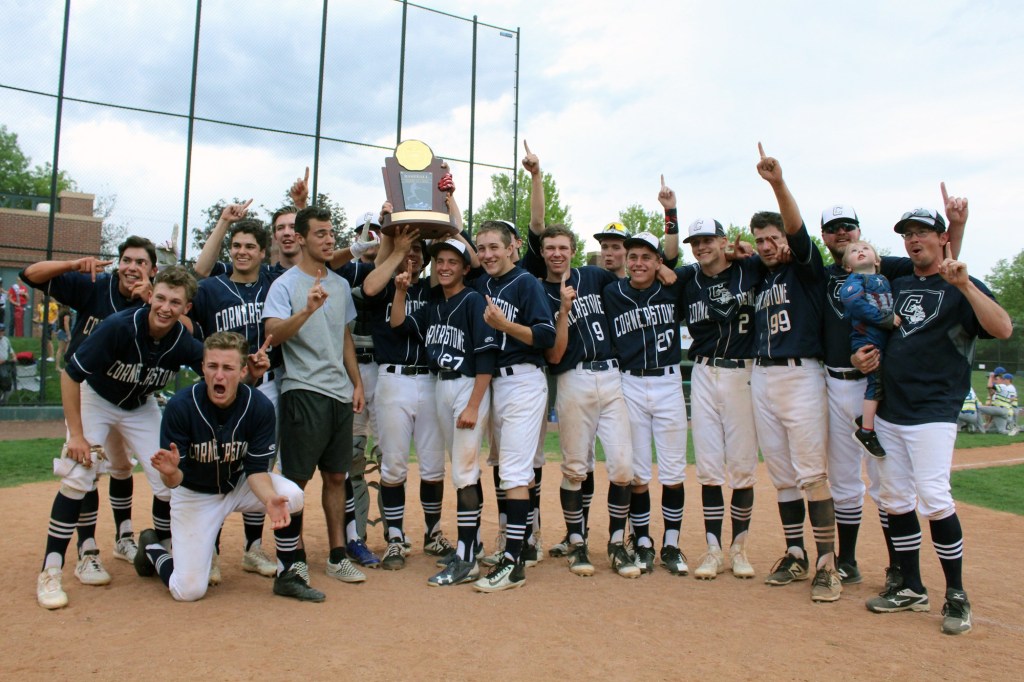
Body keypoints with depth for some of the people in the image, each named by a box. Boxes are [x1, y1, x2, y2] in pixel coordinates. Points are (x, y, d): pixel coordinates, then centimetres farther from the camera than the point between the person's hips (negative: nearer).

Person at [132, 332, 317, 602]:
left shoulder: (260, 407, -21)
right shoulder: (180, 406, -25)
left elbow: (256, 469, -16)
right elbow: (174, 480, -21)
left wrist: (270, 499, -37)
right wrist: (170, 473, -46)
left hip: (239, 485, 2)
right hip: (195, 494, -2)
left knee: (292, 495, -27)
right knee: (188, 591, -7)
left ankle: (289, 575, -5)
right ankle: (152, 548, 27)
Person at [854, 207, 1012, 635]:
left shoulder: (961, 288, -1)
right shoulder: (896, 286, 17)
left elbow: (1003, 329, -18)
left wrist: (964, 284, -26)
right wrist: (865, 356, 5)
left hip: (933, 413, -6)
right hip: (888, 412, 6)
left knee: (933, 498, -14)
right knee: (895, 500, 8)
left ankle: (956, 594, 3)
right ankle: (911, 588, 20)